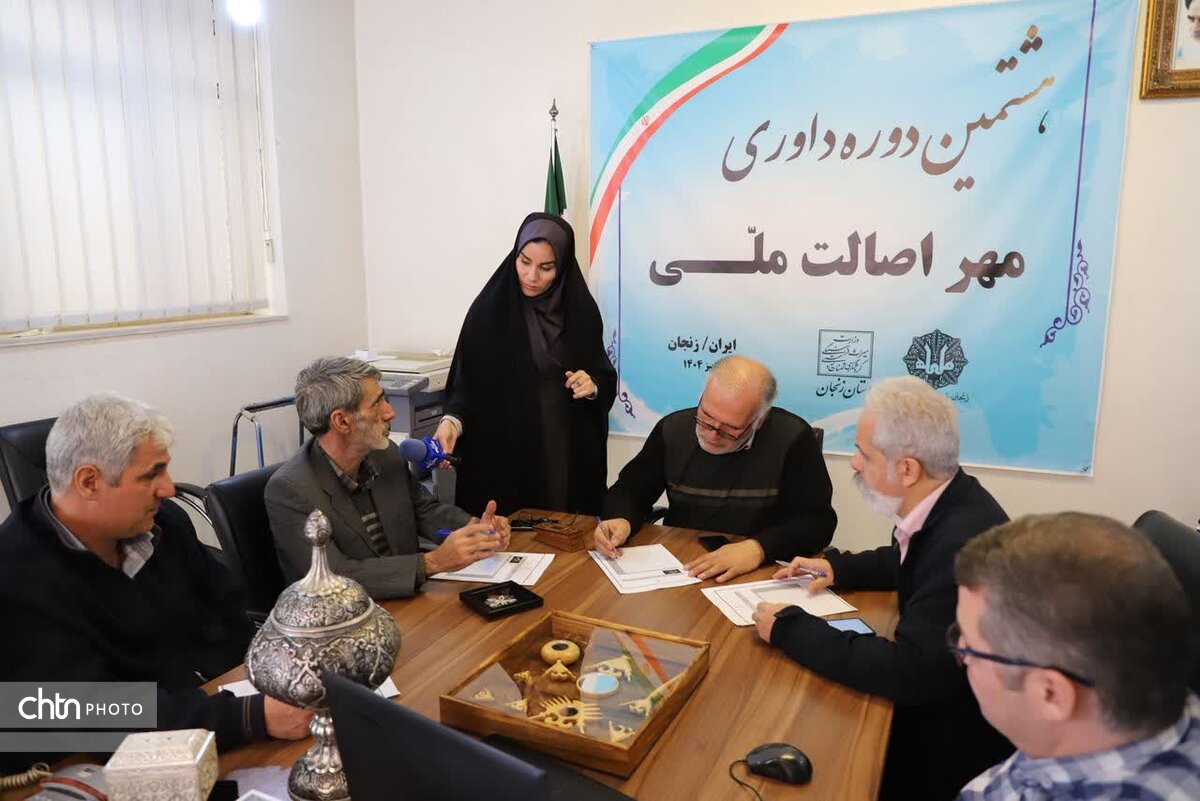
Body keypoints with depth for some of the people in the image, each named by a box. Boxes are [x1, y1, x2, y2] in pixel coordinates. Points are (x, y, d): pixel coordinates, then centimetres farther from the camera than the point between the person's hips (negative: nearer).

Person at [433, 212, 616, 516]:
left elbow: (605, 376, 10)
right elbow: (466, 383, -4)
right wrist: (452, 421, -22)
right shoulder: (489, 310, -6)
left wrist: (593, 386, -11)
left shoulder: (580, 309, 1)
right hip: (504, 450, -2)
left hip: (570, 453, 2)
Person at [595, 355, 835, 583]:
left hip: (759, 578, -2)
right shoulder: (673, 429, -1)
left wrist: (759, 548, -24)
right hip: (677, 569, 3)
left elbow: (818, 521, -9)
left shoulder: (792, 439, -11)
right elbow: (629, 490, 8)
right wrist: (622, 520, -13)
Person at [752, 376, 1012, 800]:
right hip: (932, 697, 7)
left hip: (955, 737, -7)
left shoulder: (965, 543, -32)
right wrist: (838, 568, 2)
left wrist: (790, 628, -23)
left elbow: (908, 673, -32)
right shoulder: (947, 502, -5)